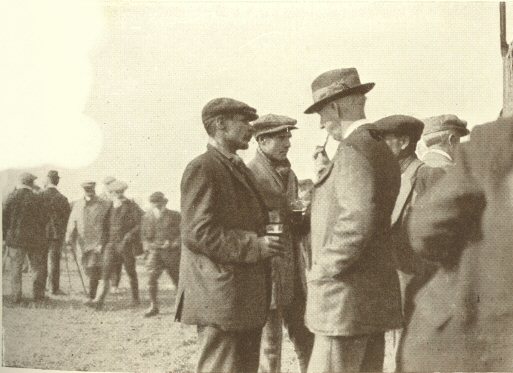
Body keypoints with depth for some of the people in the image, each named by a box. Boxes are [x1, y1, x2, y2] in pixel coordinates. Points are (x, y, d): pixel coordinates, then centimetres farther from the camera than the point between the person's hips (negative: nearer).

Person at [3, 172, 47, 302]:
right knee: (38, 268, 11)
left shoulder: (10, 197, -3)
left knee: (16, 268, 9)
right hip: (34, 238, -1)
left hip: (15, 238, 1)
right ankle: (38, 294, 12)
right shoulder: (36, 198, -8)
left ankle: (16, 296, 7)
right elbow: (43, 219, -6)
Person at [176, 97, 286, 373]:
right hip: (220, 298, -9)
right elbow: (197, 233, -19)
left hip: (247, 298, 10)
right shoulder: (202, 169, -10)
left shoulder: (240, 169, 20)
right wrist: (254, 246, -19)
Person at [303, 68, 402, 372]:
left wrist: (324, 270, -17)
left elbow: (359, 219, -27)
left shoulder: (354, 148, -15)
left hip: (347, 299, -10)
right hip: (375, 297, 10)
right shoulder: (383, 151, 15)